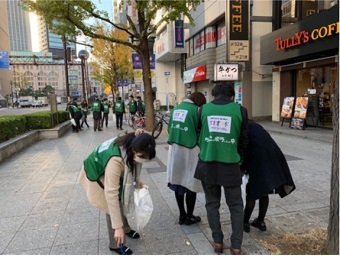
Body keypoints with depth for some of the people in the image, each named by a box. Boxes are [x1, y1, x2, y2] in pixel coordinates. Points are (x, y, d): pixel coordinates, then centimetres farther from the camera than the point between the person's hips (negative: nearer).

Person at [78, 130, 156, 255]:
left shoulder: (131, 145, -23)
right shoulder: (116, 160, -46)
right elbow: (111, 193, -44)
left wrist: (137, 180, 0)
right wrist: (118, 227, -41)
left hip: (108, 172, 7)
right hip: (96, 176, -7)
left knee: (120, 203, 17)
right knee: (113, 209, -3)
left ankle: (126, 229, 41)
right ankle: (116, 245, 18)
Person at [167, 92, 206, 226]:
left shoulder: (176, 108, 11)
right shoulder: (195, 109, -8)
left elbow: (169, 128, 13)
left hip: (174, 148, 7)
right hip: (189, 149, -6)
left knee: (178, 181, 13)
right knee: (190, 183, 6)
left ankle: (182, 215, 25)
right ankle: (189, 217, 17)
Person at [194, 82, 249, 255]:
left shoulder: (204, 109, 1)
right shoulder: (240, 110, -2)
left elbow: (197, 134, 9)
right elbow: (244, 139, 3)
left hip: (207, 163, 1)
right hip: (230, 164, -1)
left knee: (212, 203, 16)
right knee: (236, 205, 15)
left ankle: (217, 241, 24)